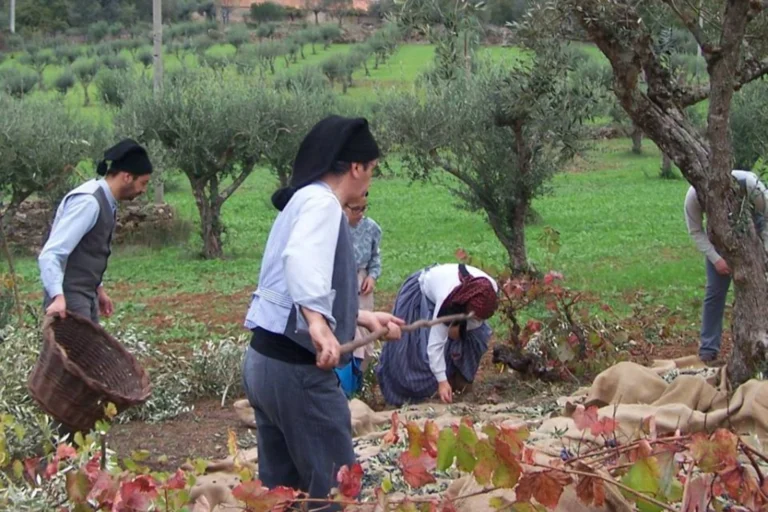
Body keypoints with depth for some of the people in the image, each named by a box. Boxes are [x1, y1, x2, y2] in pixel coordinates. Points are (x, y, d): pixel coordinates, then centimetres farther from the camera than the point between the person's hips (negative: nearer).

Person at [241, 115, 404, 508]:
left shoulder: (302, 201, 19)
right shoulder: (321, 202, -11)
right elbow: (300, 258, -31)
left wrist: (361, 318, 32)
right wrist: (318, 323, -43)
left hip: (265, 359, 10)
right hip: (297, 368, -10)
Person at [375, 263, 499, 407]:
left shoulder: (490, 291, -32)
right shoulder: (446, 302, -47)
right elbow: (436, 344, -42)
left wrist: (461, 328, -22)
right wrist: (442, 382, -42)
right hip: (421, 294, -5)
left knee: (477, 334, -5)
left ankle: (460, 378, 11)